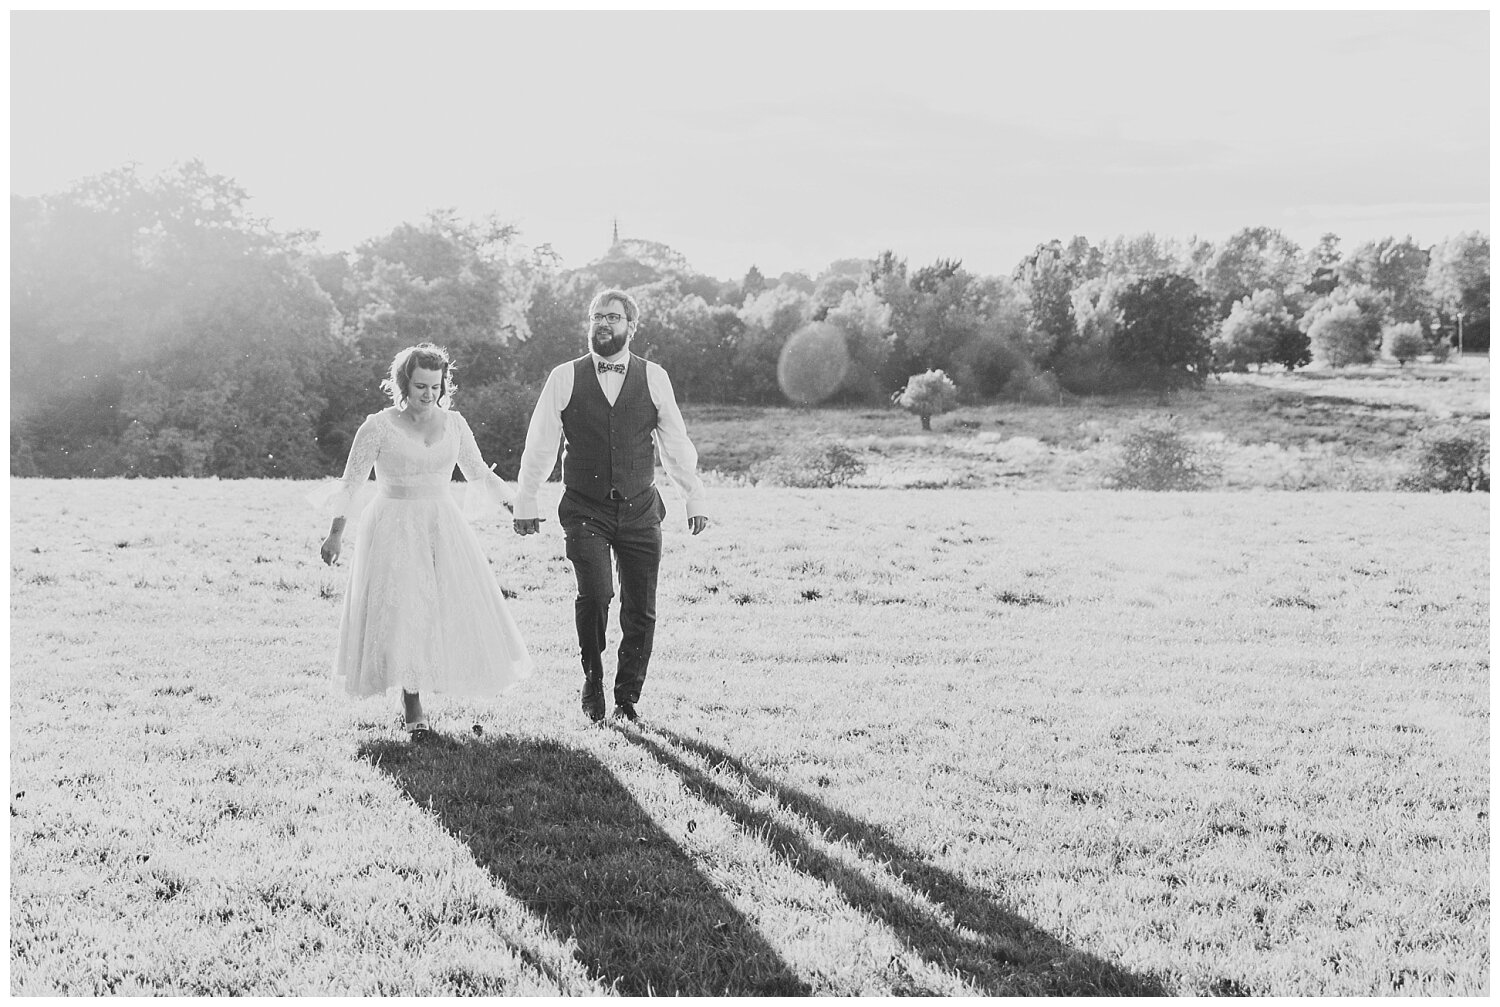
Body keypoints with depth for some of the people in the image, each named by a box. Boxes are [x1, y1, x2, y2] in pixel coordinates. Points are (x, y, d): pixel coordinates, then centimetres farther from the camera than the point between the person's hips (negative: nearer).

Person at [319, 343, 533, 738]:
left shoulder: (453, 423, 5)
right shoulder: (378, 427, -6)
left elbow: (479, 474, 15)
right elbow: (351, 484, -3)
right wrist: (336, 534, -8)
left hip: (444, 528, 4)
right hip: (395, 531, -4)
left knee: (454, 608, -3)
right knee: (402, 612, -7)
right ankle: (413, 709, -1)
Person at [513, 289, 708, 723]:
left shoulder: (653, 378, 4)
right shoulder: (564, 378, 2)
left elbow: (675, 443, 10)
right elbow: (539, 446, 7)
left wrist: (694, 498, 8)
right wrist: (526, 503, 8)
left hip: (640, 510, 2)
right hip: (585, 509, -1)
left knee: (641, 610, 2)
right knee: (594, 593, -19)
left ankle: (628, 697, 18)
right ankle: (592, 680, 3)